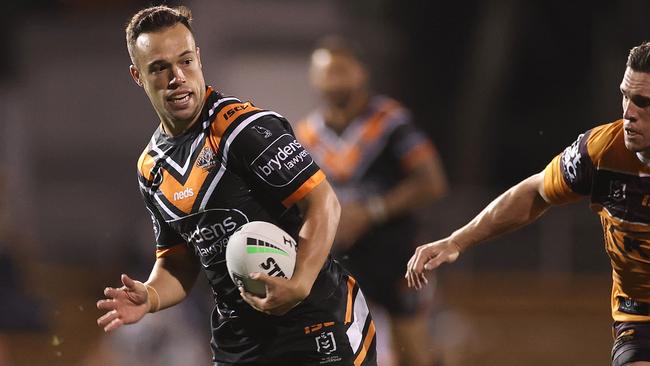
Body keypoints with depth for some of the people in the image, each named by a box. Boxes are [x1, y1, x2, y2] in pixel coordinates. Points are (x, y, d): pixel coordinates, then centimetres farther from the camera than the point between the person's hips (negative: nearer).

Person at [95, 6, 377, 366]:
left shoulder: (244, 127, -16)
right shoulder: (151, 169, 8)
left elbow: (323, 203, -19)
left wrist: (298, 286, -31)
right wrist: (150, 297, -7)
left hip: (316, 324, -7)